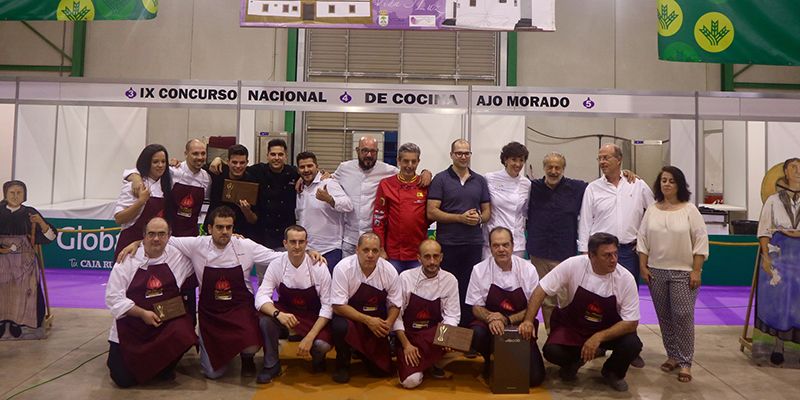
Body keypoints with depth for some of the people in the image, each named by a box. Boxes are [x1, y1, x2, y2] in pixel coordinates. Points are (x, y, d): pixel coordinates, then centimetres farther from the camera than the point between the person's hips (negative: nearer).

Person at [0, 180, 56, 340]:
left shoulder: (30, 213, 4)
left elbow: (49, 236, 0)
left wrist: (41, 222, -16)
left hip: (24, 261, 0)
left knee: (22, 291, -3)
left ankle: (18, 322, 10)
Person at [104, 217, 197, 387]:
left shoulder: (179, 257, -1)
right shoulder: (127, 260, -5)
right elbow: (113, 297, -6)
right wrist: (142, 313, -17)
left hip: (167, 323, 1)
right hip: (131, 326, -1)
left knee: (183, 333, -32)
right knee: (123, 379, -8)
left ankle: (164, 366, 3)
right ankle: (116, 356, 31)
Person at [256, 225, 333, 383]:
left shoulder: (319, 267, -17)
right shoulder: (276, 265, -13)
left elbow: (327, 305, -15)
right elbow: (261, 297, -19)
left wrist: (310, 337, -25)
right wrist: (278, 314, -40)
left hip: (313, 318, -2)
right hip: (285, 312, 2)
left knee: (322, 345, -30)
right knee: (265, 320, -30)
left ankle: (318, 358, 9)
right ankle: (271, 364, -6)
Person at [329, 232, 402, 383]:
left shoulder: (389, 271, -12)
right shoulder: (343, 268, -21)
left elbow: (395, 305, -1)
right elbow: (338, 306, -21)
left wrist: (388, 323, -21)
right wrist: (367, 320, -28)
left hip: (377, 322, 3)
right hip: (349, 318, -3)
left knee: (382, 369, -3)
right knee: (340, 326, -37)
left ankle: (361, 351, 31)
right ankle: (342, 365, -6)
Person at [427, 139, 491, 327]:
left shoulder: (480, 181, 12)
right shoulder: (441, 179, 0)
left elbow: (487, 211, 15)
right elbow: (431, 212, -7)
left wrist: (479, 218, -8)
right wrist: (460, 217, -14)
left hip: (474, 243, 3)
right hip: (448, 244, -3)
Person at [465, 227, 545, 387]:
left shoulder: (528, 269, -5)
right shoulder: (479, 270, -6)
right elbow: (476, 307, -3)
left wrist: (506, 319, -18)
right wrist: (491, 319, -26)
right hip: (490, 324, 0)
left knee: (535, 377, -14)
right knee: (476, 333, -35)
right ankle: (489, 361, 2)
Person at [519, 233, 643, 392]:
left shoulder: (625, 278, -19)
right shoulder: (573, 265, -22)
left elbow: (631, 323, -17)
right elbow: (541, 289, -16)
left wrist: (598, 337, -28)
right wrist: (528, 321, -27)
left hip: (608, 328, 1)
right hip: (571, 325, -1)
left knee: (632, 345, -27)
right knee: (552, 351, -27)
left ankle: (612, 373, 9)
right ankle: (574, 361, 12)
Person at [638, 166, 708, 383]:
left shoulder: (689, 210, -4)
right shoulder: (651, 210, 5)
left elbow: (701, 241, -5)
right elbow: (642, 240, 7)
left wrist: (696, 271, -10)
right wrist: (643, 267, 2)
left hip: (683, 272, -3)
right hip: (656, 271, 3)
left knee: (683, 316, -5)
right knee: (664, 316, 10)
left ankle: (685, 362, 5)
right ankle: (672, 356, 23)